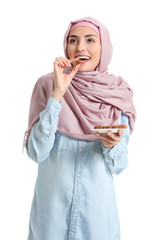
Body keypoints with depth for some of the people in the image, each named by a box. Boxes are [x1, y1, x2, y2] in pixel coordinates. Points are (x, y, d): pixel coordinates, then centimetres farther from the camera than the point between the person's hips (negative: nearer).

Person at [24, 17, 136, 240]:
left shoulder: (119, 94, -4)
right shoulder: (47, 84, -8)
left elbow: (119, 166, 1)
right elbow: (37, 152, -16)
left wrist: (112, 145, -20)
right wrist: (57, 94, -23)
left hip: (97, 206, 2)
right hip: (52, 206, -1)